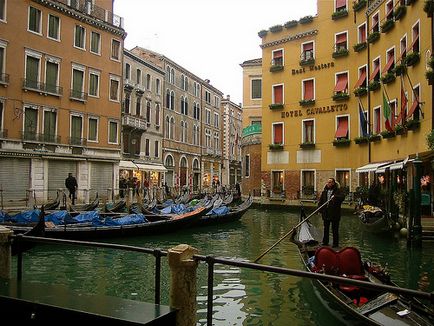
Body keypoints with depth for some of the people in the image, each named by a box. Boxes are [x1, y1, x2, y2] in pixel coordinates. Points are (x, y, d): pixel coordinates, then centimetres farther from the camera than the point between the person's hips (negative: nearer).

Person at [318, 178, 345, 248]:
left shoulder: (337, 191, -4)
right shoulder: (324, 191, 11)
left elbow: (342, 197, -21)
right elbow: (320, 201, 14)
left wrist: (335, 197, -38)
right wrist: (320, 210, 4)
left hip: (335, 213, -5)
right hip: (326, 213, 5)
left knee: (335, 230, 2)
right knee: (326, 229, 15)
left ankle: (335, 244, 11)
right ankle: (325, 242, 25)